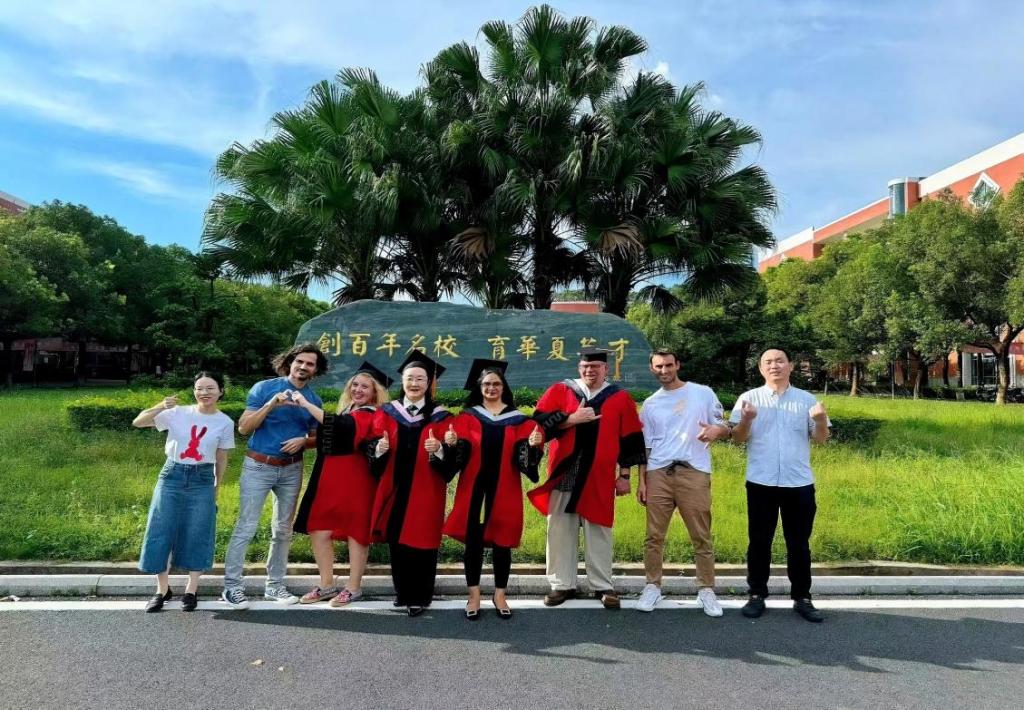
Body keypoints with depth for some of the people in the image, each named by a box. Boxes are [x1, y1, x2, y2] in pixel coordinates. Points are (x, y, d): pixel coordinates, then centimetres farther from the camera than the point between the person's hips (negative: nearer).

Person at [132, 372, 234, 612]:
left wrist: (216, 490, 9)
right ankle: (162, 589, 19)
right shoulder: (177, 413, -4)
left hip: (202, 480, 0)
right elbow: (137, 423, -8)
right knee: (161, 532, 3)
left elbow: (221, 459, 6)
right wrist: (160, 407, -24)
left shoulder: (225, 422, -2)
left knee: (197, 536, 3)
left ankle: (191, 590, 18)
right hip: (172, 476, 1)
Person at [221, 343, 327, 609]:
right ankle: (232, 585, 4)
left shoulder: (314, 400, 6)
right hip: (258, 466, -4)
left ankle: (275, 585, 20)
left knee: (283, 530, 9)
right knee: (246, 527, -5)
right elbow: (244, 428, -9)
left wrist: (303, 441, -11)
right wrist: (270, 405, -21)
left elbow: (317, 437, 12)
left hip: (292, 470, 4)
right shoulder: (264, 388, -6)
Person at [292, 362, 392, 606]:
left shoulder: (369, 416, -13)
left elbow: (338, 426, -29)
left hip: (354, 481, -8)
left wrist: (306, 404, -27)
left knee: (354, 531, 3)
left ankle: (354, 588, 15)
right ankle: (327, 585, 17)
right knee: (318, 529, 5)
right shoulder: (348, 410, 14)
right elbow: (330, 438, 28)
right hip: (331, 478, 8)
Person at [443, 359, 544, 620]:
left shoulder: (517, 419, 8)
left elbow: (523, 454, 1)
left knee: (501, 540, 4)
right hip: (474, 485, 0)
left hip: (504, 487, 1)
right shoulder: (468, 416, 7)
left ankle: (500, 594, 16)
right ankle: (474, 594, 11)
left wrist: (533, 444, -20)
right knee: (473, 538, 0)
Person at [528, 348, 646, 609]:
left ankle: (603, 585, 17)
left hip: (599, 476, -1)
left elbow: (630, 440, 5)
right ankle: (562, 584, 16)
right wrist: (572, 419, -15)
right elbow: (539, 420, -6)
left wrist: (624, 475, 2)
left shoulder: (620, 398, 5)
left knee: (598, 531, 6)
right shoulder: (559, 391, 4)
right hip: (564, 473, 1)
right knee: (560, 530, 5)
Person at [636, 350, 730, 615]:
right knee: (654, 536, 5)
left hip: (694, 473, -2)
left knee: (701, 536, 2)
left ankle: (706, 590, 13)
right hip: (658, 474, 2)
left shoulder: (703, 393, 6)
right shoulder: (650, 404, 13)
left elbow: (724, 427, 6)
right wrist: (641, 480, 8)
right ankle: (652, 586, 16)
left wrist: (717, 429, -18)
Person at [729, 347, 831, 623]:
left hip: (799, 483, 1)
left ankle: (802, 598, 20)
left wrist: (821, 420, -15)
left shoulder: (807, 399, 6)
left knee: (799, 543, 9)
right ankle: (757, 595, 17)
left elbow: (820, 439, 5)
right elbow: (737, 439, -2)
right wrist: (746, 420, -21)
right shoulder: (749, 398, 2)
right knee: (759, 541, 6)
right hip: (761, 483, -1)